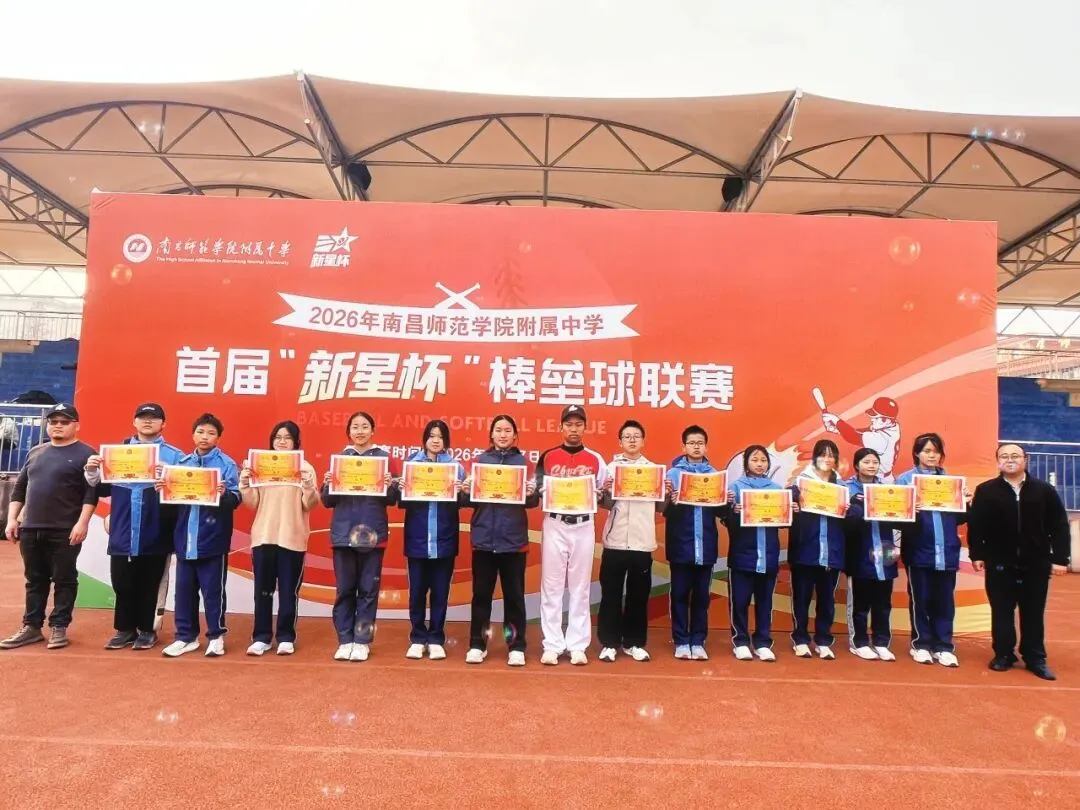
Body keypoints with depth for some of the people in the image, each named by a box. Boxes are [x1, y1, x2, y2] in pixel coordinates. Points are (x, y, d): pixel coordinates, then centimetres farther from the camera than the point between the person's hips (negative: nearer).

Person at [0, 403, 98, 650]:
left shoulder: (85, 454, -4)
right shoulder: (35, 453, 15)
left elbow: (92, 493, -10)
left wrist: (82, 522, -17)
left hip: (65, 531, -6)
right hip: (30, 529, 6)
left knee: (64, 580, 2)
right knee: (35, 580, 13)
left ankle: (59, 628, 11)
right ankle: (31, 627, 21)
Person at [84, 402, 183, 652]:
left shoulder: (174, 455, 0)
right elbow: (103, 489, 11)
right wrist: (93, 473, -8)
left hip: (155, 535, -3)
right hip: (122, 533, 3)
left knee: (149, 585, 8)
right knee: (122, 584, 10)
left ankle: (147, 630, 23)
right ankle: (125, 629, 25)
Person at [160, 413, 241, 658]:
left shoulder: (227, 464, -3)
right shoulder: (182, 463, 11)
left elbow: (236, 499, -9)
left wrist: (224, 494, -29)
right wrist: (163, 489, -8)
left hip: (213, 539, -4)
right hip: (185, 538, 4)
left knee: (213, 589, 4)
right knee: (184, 589, 11)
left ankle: (216, 636, 16)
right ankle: (186, 637, 23)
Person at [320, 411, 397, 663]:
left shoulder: (383, 457, 2)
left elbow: (392, 500, 0)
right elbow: (328, 501, 6)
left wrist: (390, 486, -20)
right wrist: (327, 485, -13)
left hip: (373, 532, -1)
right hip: (343, 532, 2)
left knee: (368, 589, 4)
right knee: (345, 589, 6)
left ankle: (362, 641, 14)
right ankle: (345, 641, 17)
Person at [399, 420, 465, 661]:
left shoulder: (455, 466, 5)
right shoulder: (411, 462, 6)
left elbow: (461, 503, 2)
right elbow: (402, 500, 2)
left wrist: (459, 492, -18)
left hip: (444, 538, 0)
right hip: (417, 538, 0)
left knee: (440, 591, 6)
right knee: (417, 590, 6)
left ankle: (436, 639, 18)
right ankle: (418, 639, 20)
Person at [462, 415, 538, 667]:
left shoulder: (524, 462, 4)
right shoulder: (479, 460, 7)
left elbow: (533, 502, 0)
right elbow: (470, 500, 5)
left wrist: (531, 494, -22)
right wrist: (465, 491, -16)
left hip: (514, 539, -1)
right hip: (484, 538, 1)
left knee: (514, 594, 6)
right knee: (481, 593, 7)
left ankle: (517, 647, 15)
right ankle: (477, 645, 19)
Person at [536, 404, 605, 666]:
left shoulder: (595, 459, 6)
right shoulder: (548, 457, 4)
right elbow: (537, 492, 6)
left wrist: (601, 494, -11)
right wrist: (544, 492, -14)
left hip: (583, 526, 1)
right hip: (554, 525, 0)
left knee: (580, 587, 5)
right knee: (552, 587, 2)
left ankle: (578, 646, 13)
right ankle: (552, 645, 10)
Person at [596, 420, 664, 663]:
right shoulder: (611, 467, 4)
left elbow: (660, 506, 7)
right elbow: (606, 504, 0)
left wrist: (667, 492, -11)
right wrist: (605, 491, -19)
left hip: (643, 542, 1)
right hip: (615, 540, -1)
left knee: (639, 595, 9)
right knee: (611, 594, 4)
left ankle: (633, 642, 22)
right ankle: (609, 643, 15)